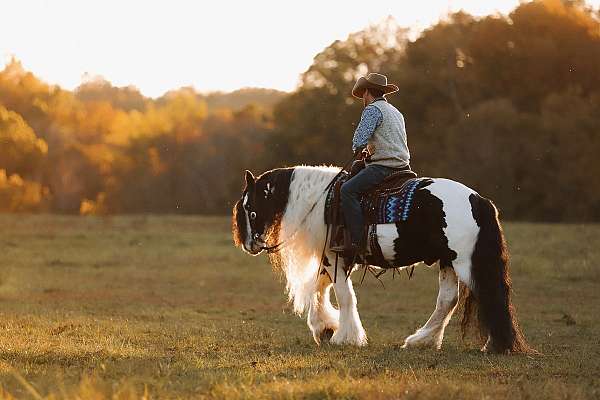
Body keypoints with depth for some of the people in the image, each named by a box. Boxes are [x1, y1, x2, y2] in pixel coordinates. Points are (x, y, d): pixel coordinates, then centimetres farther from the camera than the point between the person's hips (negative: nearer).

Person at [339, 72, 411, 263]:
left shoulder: (372, 109, -6)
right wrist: (370, 150, 21)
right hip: (402, 165, 10)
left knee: (348, 190, -17)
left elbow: (359, 140, -15)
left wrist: (359, 150, 7)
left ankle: (357, 240, -28)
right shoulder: (396, 112, 24)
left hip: (383, 167, -10)